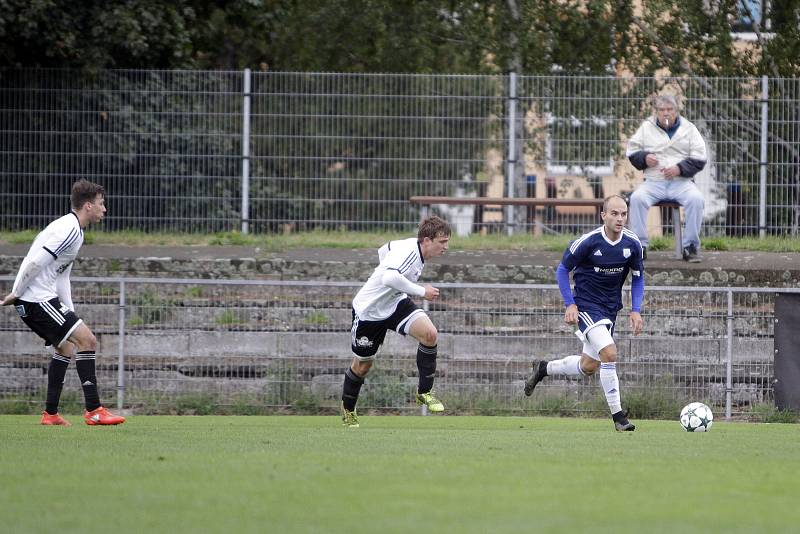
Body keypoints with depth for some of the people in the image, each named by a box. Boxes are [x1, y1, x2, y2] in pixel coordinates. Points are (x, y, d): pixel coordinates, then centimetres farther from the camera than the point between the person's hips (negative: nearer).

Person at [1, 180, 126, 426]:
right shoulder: (69, 230, -16)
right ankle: (93, 410, -13)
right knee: (87, 340, -13)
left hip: (45, 299, 11)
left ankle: (50, 413, 21)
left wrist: (70, 312, 17)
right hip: (38, 299, -11)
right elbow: (35, 262, -22)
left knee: (66, 347, 19)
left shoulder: (72, 229, 18)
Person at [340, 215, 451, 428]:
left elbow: (384, 250, 15)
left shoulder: (412, 246, -4)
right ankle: (348, 408, 37)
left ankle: (424, 392, -6)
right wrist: (421, 291, -39)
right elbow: (390, 278, -48)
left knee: (430, 333, -19)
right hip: (369, 309, -7)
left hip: (395, 303, 7)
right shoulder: (409, 252, -30)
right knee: (362, 365, 10)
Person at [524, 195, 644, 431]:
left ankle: (544, 369, 39)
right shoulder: (589, 241, -19)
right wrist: (570, 304, -15)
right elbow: (563, 269, -6)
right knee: (609, 353, -23)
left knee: (589, 366, 14)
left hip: (610, 308, 6)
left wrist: (636, 310, -4)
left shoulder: (632, 243, -7)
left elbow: (638, 277, 8)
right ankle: (618, 416, -15)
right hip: (586, 304, -6)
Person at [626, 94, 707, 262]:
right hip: (653, 182, 1)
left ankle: (690, 247, -22)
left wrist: (680, 168, -12)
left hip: (682, 183, -1)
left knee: (696, 199, -31)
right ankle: (640, 246, -24)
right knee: (637, 198, -30)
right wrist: (644, 158, -8)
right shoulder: (647, 127, 15)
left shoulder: (688, 129, 11)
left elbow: (699, 160, 5)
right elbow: (632, 152, 14)